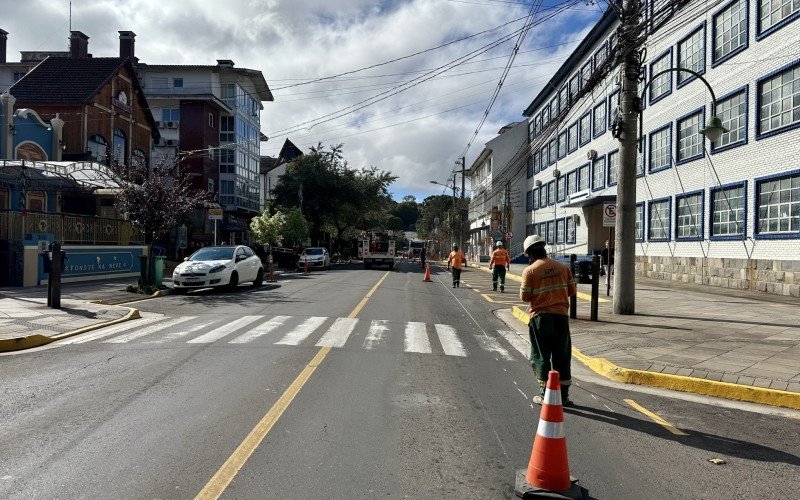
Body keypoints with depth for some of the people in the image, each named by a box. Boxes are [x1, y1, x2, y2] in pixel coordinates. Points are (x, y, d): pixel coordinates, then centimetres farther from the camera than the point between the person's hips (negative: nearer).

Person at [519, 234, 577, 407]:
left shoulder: (530, 271, -9)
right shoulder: (562, 267, 3)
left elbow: (524, 297, -9)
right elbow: (572, 290, 7)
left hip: (540, 317, -3)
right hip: (561, 316, 4)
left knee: (541, 356, 7)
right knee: (562, 356, 12)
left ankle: (545, 394, 10)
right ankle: (563, 395, 18)